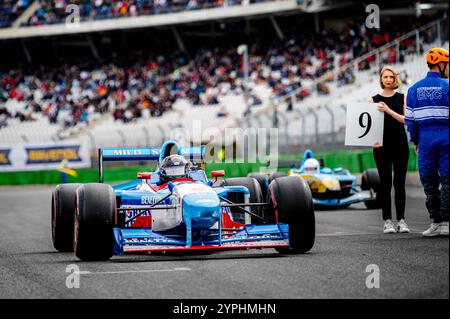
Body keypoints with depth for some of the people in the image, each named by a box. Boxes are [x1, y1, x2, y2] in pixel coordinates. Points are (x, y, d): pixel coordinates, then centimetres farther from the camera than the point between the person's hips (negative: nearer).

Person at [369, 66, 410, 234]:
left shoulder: (402, 98, 6)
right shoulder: (373, 100, 6)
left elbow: (405, 119, -5)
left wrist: (388, 110, -18)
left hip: (400, 144, 0)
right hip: (381, 146, 0)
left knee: (399, 183, 0)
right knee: (385, 183, -1)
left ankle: (401, 220, 4)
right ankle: (387, 221, 1)